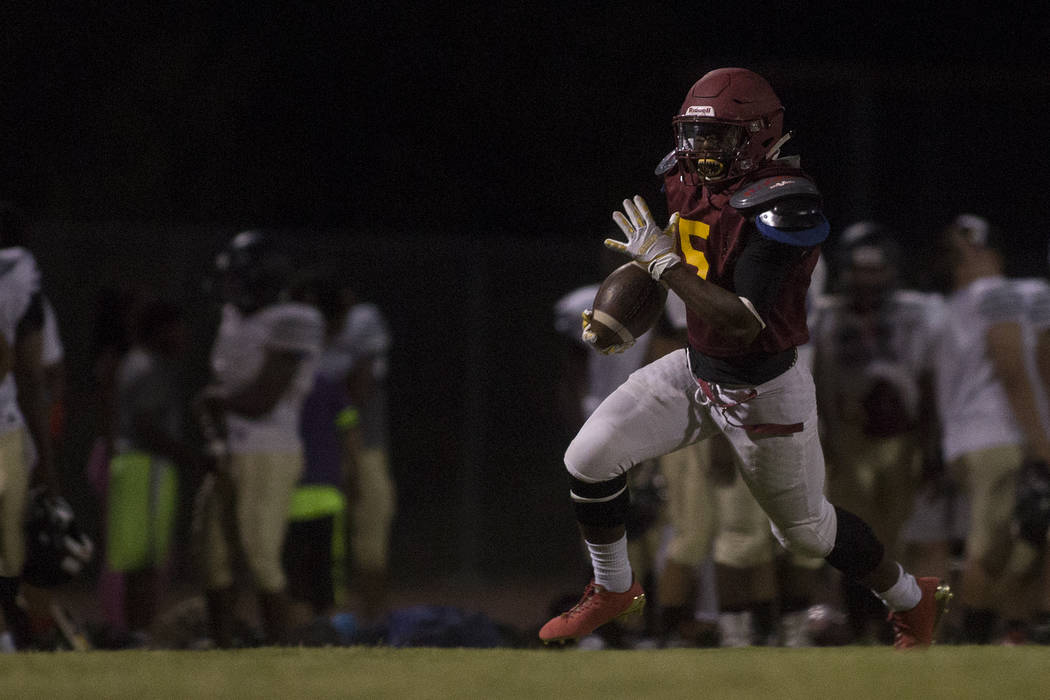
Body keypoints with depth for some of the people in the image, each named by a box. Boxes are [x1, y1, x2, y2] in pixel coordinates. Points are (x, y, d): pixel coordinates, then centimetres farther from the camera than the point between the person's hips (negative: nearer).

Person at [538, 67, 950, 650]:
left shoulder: (783, 206, -29)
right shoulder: (688, 180, -5)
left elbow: (743, 322, -34)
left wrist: (661, 259, -30)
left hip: (763, 392, -7)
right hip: (696, 370, 7)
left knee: (805, 530, 9)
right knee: (589, 458, -3)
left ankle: (912, 602, 34)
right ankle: (613, 592, 19)